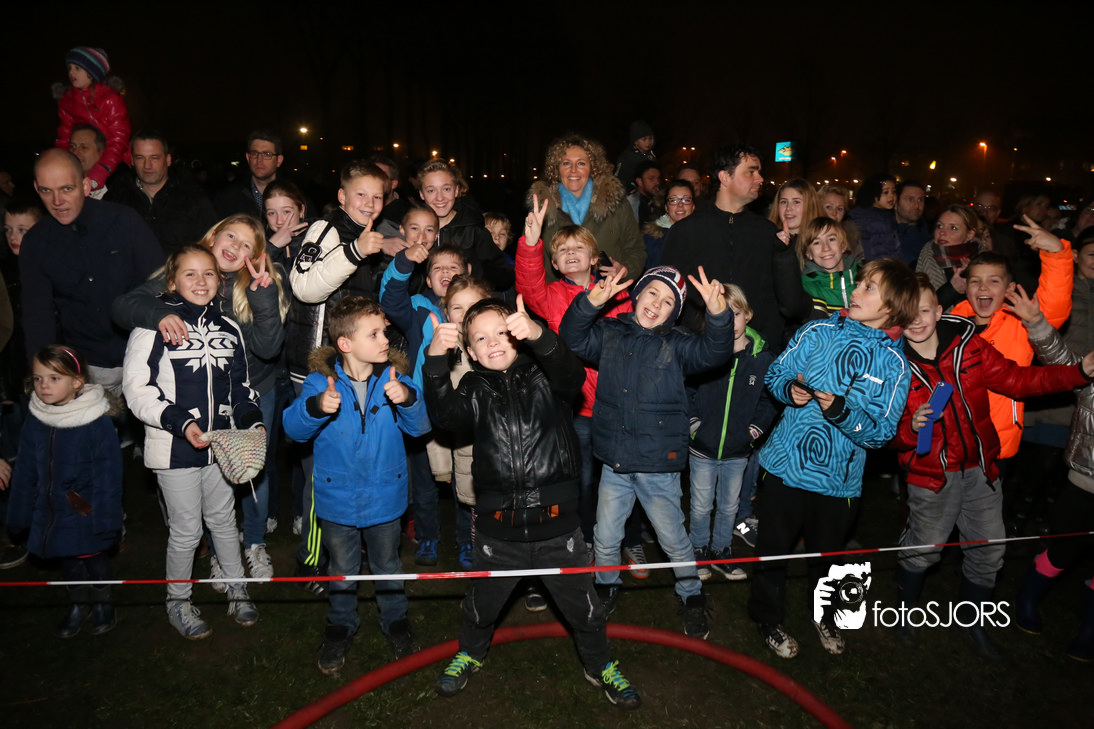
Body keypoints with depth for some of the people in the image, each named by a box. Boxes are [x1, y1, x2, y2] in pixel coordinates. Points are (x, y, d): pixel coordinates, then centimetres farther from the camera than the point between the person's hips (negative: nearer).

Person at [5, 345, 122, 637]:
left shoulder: (97, 422, -20)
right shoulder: (34, 423, -4)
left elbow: (107, 475, -15)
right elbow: (25, 473, 8)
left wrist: (104, 519, -14)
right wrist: (20, 514, 12)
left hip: (88, 513, -5)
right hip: (51, 512, 5)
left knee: (95, 558, 11)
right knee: (67, 560, 19)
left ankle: (103, 604, 36)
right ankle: (78, 605, 42)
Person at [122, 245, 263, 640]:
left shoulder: (228, 328, 7)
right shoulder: (154, 327, -10)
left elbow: (240, 386, 16)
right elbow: (137, 390, -12)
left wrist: (252, 419, 0)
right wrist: (181, 423, -22)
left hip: (221, 444, 5)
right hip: (175, 449, -4)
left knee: (223, 519, 19)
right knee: (186, 530, 6)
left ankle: (237, 591, 36)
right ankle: (178, 602, 29)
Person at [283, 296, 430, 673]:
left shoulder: (393, 378, -11)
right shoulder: (321, 382, -15)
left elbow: (421, 426, -11)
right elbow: (294, 428, -18)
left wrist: (408, 399, -31)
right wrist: (316, 406, -38)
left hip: (385, 496, 1)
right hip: (337, 498, -1)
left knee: (387, 566, 20)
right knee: (342, 570, 19)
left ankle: (395, 620, 44)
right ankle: (340, 627, 44)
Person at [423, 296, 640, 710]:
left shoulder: (544, 375, -4)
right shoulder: (475, 389, 1)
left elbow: (573, 377, -26)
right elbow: (446, 414, -18)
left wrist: (539, 336, -46)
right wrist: (435, 360, -34)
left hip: (557, 526, -1)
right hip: (499, 530, 2)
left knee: (583, 605, 16)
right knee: (482, 603, 23)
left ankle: (600, 667, 43)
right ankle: (470, 654, 53)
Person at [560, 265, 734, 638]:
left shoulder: (676, 344, -3)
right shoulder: (610, 333, 3)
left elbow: (713, 352, -19)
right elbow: (573, 339, -10)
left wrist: (719, 314, -38)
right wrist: (590, 303, -27)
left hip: (659, 464, -2)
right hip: (614, 463, 2)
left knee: (673, 540, 13)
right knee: (605, 539, 16)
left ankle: (692, 598, 38)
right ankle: (606, 591, 43)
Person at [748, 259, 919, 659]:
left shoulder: (894, 363, -8)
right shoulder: (817, 332, -6)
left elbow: (882, 430, -13)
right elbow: (775, 374, 2)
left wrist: (841, 411, -30)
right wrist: (790, 390, -20)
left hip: (839, 476, 0)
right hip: (787, 461, 0)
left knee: (827, 553, 19)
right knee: (774, 547, 13)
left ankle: (825, 615, 49)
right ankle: (767, 618, 37)